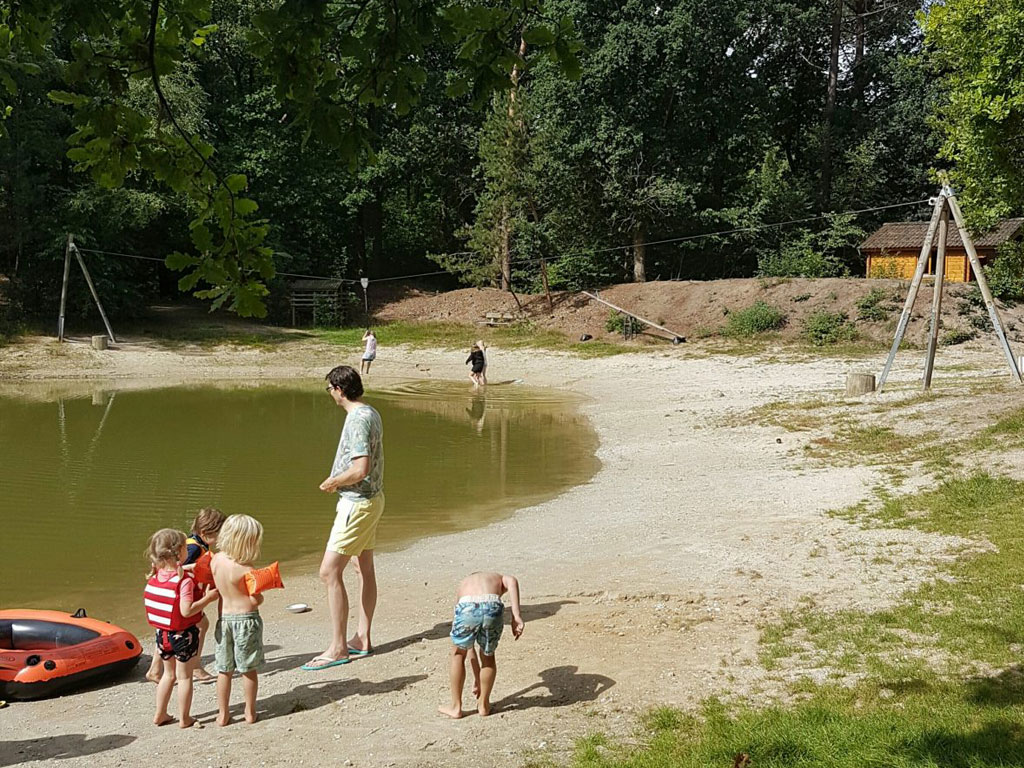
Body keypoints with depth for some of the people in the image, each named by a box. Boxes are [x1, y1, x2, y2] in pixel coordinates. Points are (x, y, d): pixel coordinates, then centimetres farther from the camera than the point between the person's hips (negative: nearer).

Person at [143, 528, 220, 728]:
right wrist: (208, 598, -19)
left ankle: (160, 715, 29)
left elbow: (148, 602, 8)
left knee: (169, 673, 23)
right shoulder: (184, 581, -23)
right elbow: (186, 611, -28)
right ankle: (184, 719, 16)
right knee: (184, 676, 8)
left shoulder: (155, 577, -2)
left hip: (162, 633, 6)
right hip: (183, 635, -6)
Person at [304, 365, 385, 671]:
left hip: (357, 503, -11)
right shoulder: (371, 414, 9)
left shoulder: (358, 420, -22)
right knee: (365, 568, 16)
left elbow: (360, 469, -30)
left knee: (330, 571, -7)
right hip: (372, 498, 11)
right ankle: (362, 639, 26)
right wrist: (339, 482, 13)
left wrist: (332, 482, -14)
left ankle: (337, 648, -2)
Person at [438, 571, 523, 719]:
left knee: (458, 654, 30)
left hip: (467, 607, 1)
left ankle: (456, 707, 36)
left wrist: (477, 678, 50)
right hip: (493, 607, -1)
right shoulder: (498, 578, 40)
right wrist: (516, 615, 2)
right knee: (488, 656, 29)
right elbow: (512, 581, 8)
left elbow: (469, 645, 43)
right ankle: (484, 705, 40)